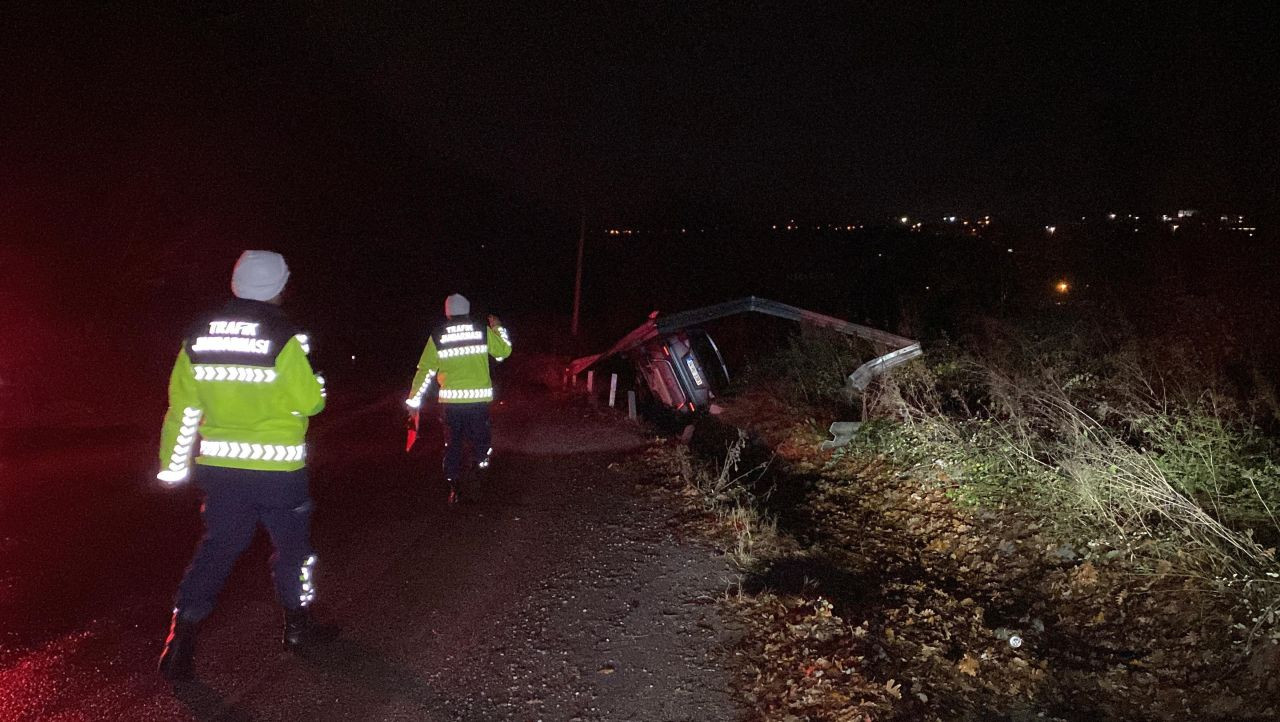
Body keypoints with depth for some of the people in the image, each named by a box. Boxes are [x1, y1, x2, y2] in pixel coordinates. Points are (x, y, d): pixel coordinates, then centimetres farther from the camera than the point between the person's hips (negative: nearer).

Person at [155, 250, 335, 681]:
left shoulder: (198, 335, 3)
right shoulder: (284, 338, -14)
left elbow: (182, 408, 7)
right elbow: (310, 402, -11)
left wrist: (173, 466, 14)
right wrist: (316, 382, 11)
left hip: (219, 467, 4)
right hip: (277, 467, -4)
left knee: (216, 548, 14)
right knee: (292, 546, 14)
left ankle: (180, 644, 11)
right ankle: (297, 626, 28)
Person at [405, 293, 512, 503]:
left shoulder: (437, 336, 1)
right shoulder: (483, 331, 1)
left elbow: (425, 370, 2)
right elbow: (504, 352, 12)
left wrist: (414, 399, 7)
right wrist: (498, 328, 25)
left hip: (451, 397, 1)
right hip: (479, 396, -1)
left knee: (453, 440, 9)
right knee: (478, 431, 22)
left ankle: (454, 487, 8)